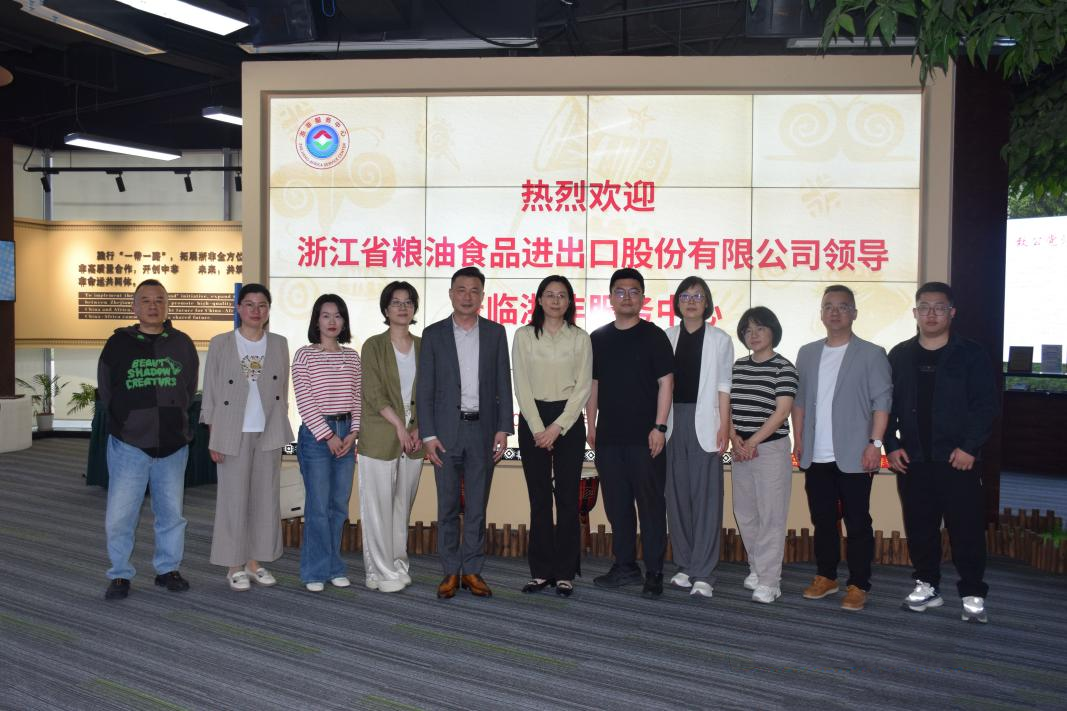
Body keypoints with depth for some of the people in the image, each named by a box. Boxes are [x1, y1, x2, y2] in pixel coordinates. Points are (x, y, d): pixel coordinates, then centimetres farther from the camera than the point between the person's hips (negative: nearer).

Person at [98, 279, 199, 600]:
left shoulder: (182, 344, 3)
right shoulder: (119, 343, -1)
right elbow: (105, 392, 7)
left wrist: (171, 419, 10)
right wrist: (127, 422, 8)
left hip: (173, 444, 2)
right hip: (128, 444, -2)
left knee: (171, 512, 11)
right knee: (120, 514, -2)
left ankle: (168, 569, 26)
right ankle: (120, 574, 15)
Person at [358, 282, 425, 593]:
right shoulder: (374, 345, -3)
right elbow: (373, 393, -9)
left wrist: (420, 428, -3)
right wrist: (399, 425, -12)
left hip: (413, 438, 4)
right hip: (379, 436, -4)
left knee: (403, 505, 10)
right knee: (379, 505, 1)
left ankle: (398, 564, 23)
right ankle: (381, 571, 11)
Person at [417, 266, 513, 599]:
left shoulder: (495, 332, 5)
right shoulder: (433, 334, 2)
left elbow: (503, 384, 4)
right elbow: (425, 389, -1)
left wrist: (503, 429, -3)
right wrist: (428, 435, -7)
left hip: (482, 430, 1)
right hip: (446, 431, -1)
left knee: (477, 506, 7)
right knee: (448, 506, 6)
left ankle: (472, 571, 17)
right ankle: (451, 571, 16)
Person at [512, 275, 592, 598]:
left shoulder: (580, 338, 2)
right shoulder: (524, 336, 3)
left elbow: (583, 387, -2)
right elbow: (521, 386, -1)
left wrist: (557, 427, -10)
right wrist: (538, 428, -9)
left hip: (568, 420, 0)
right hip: (532, 420, 1)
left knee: (567, 497, 0)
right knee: (539, 498, 4)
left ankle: (566, 572, 9)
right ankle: (541, 570, 12)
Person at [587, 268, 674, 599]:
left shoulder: (653, 335, -1)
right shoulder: (598, 338, 11)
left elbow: (665, 382, -5)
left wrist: (659, 427, -12)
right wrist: (591, 425, 10)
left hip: (644, 437, -4)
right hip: (608, 436, 5)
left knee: (651, 505, 0)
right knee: (617, 505, 11)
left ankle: (654, 572, 8)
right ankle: (625, 565, 23)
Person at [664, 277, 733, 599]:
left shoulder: (719, 339, 5)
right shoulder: (667, 338, 11)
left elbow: (723, 387, 2)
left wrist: (724, 428, -5)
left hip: (704, 422, -3)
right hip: (673, 421, 3)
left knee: (706, 495, -4)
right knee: (677, 493, 5)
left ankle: (703, 573, -1)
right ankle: (685, 565, 15)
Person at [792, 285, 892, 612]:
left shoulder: (871, 354, -2)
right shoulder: (807, 353, 12)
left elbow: (882, 401, -6)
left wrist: (875, 443, -13)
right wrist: (799, 439, 9)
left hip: (853, 458, -4)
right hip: (816, 457, 4)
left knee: (857, 524, 2)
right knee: (823, 520, 13)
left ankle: (858, 585, 12)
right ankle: (826, 577, 25)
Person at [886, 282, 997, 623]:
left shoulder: (971, 354, -1)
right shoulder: (899, 356, 7)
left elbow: (986, 405, -5)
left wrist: (969, 447, -13)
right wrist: (892, 446, -1)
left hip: (957, 459, -3)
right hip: (912, 459, 3)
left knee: (966, 529, 1)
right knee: (919, 527, 10)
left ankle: (973, 594, 11)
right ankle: (927, 585, 23)